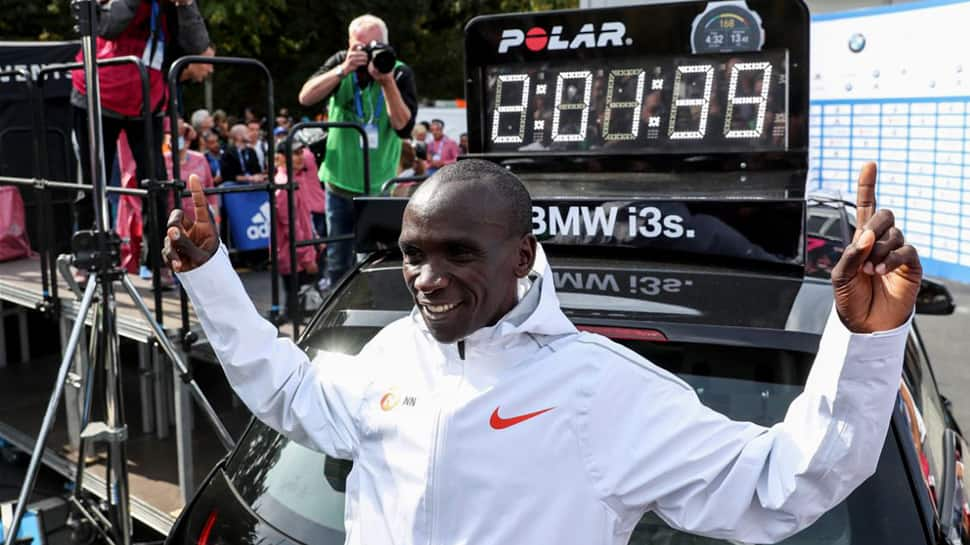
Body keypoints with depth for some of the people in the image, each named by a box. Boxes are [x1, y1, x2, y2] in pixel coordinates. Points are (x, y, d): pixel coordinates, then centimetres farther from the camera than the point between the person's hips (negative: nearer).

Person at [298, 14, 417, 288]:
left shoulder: (399, 73, -7)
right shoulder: (340, 62, -1)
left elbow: (403, 126, -16)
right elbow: (305, 98, -13)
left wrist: (387, 82, -25)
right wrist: (344, 70, -24)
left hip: (380, 185, -2)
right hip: (340, 181, 2)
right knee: (338, 263, 10)